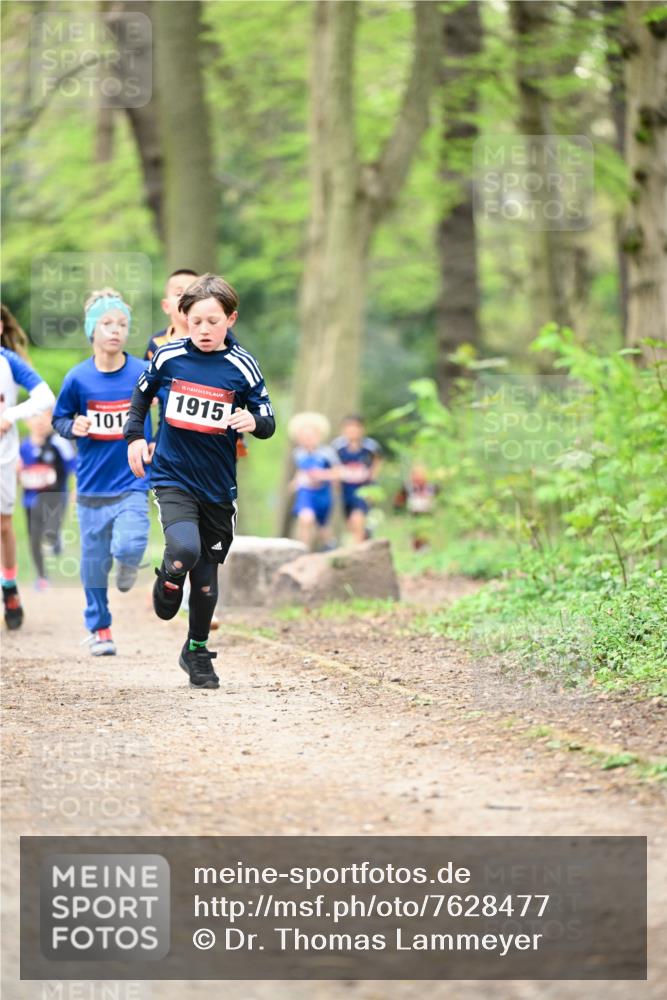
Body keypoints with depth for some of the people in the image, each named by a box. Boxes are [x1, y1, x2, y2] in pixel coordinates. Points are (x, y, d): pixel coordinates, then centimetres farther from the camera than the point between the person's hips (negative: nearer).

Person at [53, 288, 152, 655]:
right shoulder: (78, 378, -5)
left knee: (130, 546, -21)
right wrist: (73, 427, -13)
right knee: (94, 562, 8)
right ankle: (99, 629, 25)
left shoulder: (144, 374, -7)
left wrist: (157, 445, -7)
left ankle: (127, 565, 17)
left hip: (132, 482, -1)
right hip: (92, 485, 1)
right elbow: (59, 419, 7)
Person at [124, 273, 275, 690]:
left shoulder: (242, 366, -6)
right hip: (172, 477, -1)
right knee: (184, 549, -26)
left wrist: (253, 421, -23)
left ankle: (197, 651, 30)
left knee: (207, 573, 10)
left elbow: (268, 423, -2)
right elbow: (142, 393, 17)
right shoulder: (168, 357, -4)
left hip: (217, 484, 1)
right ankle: (167, 584, 9)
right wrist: (135, 436, 9)